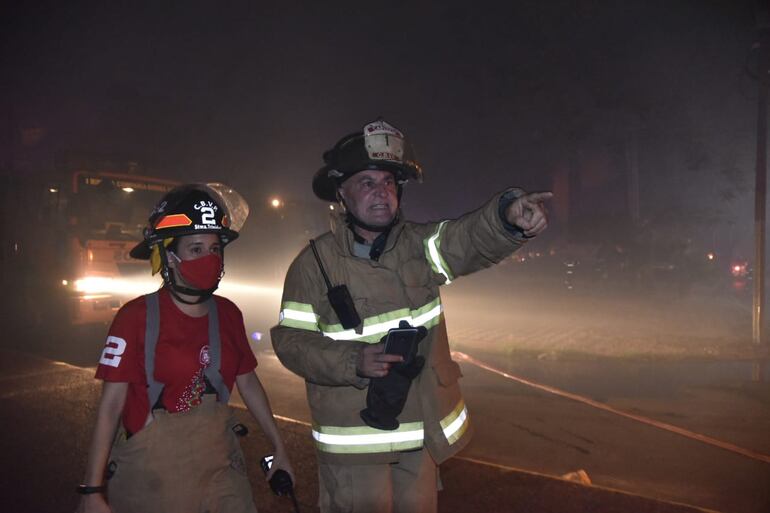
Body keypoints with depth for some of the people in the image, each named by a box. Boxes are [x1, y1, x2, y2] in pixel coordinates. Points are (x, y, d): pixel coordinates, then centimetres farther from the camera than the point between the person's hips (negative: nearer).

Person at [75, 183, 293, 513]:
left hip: (220, 468, 4)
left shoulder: (228, 314, -1)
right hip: (151, 473, -3)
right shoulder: (136, 317, -13)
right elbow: (111, 405, -10)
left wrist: (278, 447, 13)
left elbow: (248, 383, 9)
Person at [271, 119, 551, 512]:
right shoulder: (314, 262, -9)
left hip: (423, 434, 4)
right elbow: (291, 340, -9)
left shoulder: (418, 244, -3)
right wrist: (353, 361, -25)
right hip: (353, 436, -3)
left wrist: (508, 215, -44)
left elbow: (469, 238, -21)